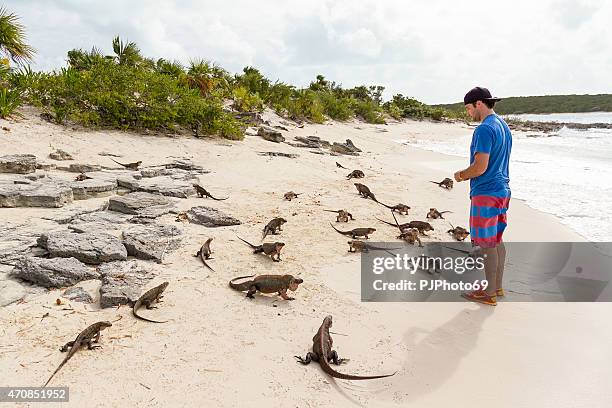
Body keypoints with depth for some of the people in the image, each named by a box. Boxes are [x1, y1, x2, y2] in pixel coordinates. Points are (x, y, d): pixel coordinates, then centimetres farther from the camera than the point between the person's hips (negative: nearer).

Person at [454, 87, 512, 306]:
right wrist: (468, 173, 15)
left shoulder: (485, 129, -18)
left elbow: (480, 167, -23)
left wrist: (461, 175, -5)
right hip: (502, 191, 10)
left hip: (485, 194, -10)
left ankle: (490, 293, 9)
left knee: (487, 244, -1)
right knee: (497, 240, 16)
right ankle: (497, 286, 27)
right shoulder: (504, 126, 14)